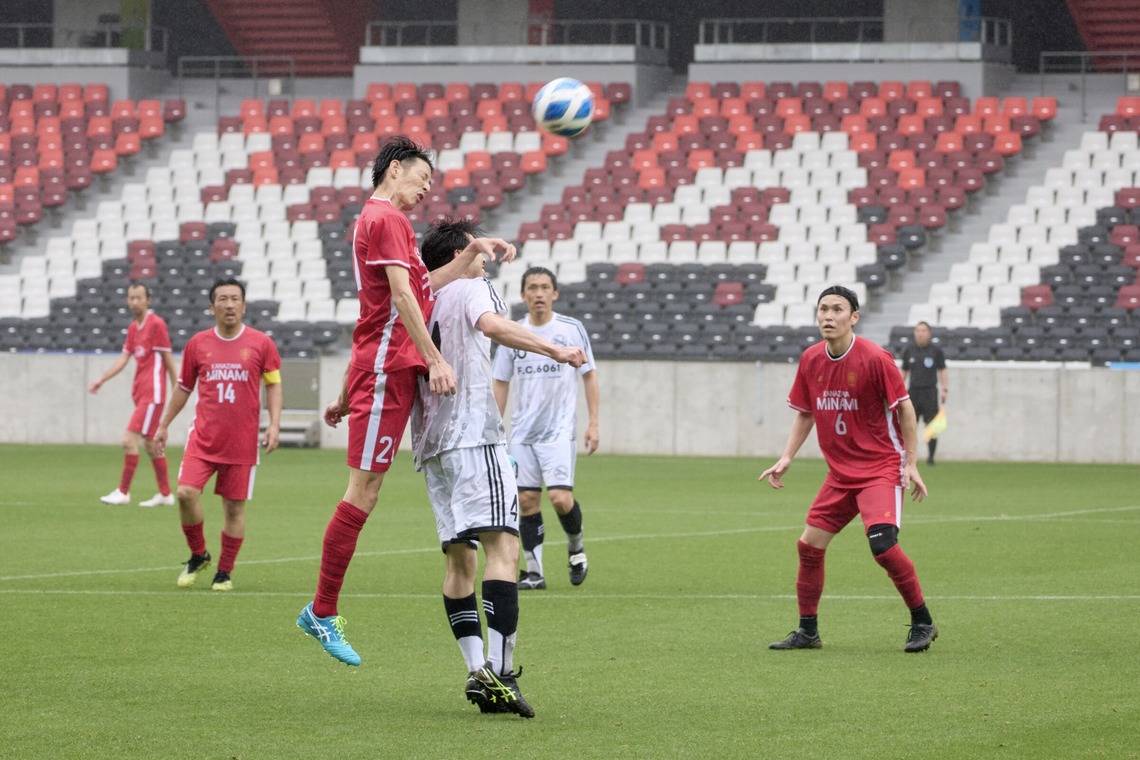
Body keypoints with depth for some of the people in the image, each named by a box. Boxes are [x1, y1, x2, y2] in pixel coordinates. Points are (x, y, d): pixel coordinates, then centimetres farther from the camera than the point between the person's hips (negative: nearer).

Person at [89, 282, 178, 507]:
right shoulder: (133, 328, 13)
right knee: (149, 444, 12)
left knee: (129, 440, -12)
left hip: (152, 394, -9)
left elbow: (168, 359, -8)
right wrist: (101, 379, 3)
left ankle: (123, 492, -6)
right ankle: (165, 494, 21)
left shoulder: (156, 324, -10)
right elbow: (124, 358, 13)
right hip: (140, 393, 9)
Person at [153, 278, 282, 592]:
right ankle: (198, 556, 7)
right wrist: (164, 425, 18)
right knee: (186, 493, -15)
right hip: (203, 437, 1)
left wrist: (274, 424, -7)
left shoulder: (261, 344, 1)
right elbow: (183, 387, 16)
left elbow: (274, 385, 6)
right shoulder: (198, 343, 5)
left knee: (235, 507, 1)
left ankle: (225, 572, 16)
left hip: (242, 442, -1)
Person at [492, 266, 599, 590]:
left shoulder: (571, 329, -1)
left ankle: (575, 546, 14)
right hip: (522, 432, 3)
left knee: (560, 497, -15)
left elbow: (589, 375, 5)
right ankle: (534, 572, 6)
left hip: (559, 430, -3)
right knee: (527, 500, -1)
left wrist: (593, 422, -2)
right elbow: (501, 383, 12)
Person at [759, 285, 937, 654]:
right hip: (840, 472, 6)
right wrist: (786, 458, 5)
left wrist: (910, 464, -9)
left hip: (881, 468, -6)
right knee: (809, 546, 2)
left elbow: (904, 407, -8)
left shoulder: (874, 358, -15)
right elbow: (804, 413, 15)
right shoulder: (810, 360, 2)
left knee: (883, 544, -21)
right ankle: (807, 631, 16)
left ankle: (923, 623, -4)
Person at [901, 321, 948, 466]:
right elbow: (904, 371, 16)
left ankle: (931, 456, 2)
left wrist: (944, 390, -3)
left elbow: (942, 371, 5)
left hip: (930, 392, -2)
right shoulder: (909, 350, 9)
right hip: (913, 392, 2)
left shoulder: (936, 350, 2)